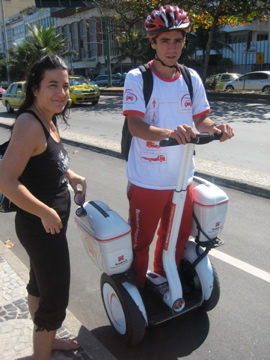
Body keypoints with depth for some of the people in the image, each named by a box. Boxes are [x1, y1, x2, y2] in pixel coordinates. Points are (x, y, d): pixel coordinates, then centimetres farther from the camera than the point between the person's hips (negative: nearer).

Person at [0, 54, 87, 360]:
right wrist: (46, 214, -24)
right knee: (55, 297, 2)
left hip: (50, 223, 10)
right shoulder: (29, 124, -24)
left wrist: (70, 175, 5)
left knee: (40, 284, 25)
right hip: (41, 227, -10)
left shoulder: (48, 121, 4)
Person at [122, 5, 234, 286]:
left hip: (182, 178, 5)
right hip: (147, 181, -5)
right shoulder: (137, 78, -11)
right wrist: (168, 132, -38)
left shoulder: (191, 78, 3)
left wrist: (215, 127, -17)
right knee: (140, 241, 11)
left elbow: (200, 117, 7)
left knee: (177, 236, 21)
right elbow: (135, 125, -20)